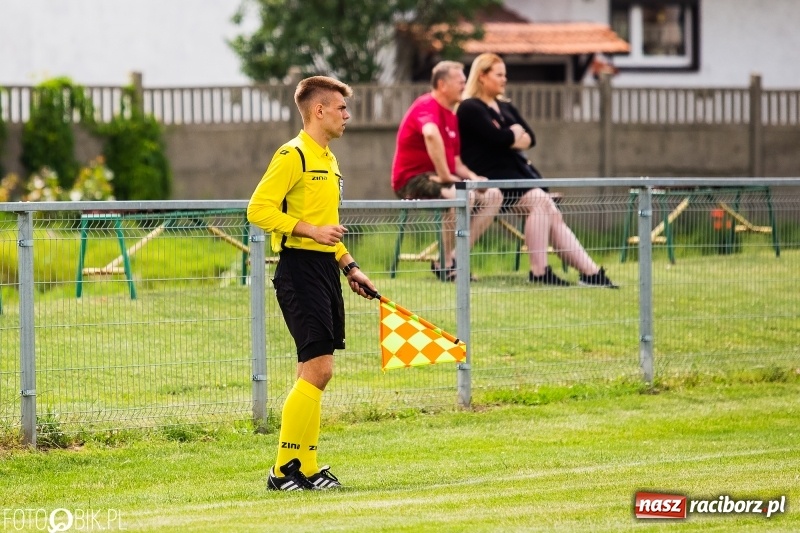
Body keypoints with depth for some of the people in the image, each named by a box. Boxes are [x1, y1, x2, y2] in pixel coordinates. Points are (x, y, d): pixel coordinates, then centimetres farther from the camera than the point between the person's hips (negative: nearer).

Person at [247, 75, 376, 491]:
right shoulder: (293, 156, -9)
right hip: (299, 269, -9)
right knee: (317, 369, -14)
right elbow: (258, 209, -16)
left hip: (326, 272, 9)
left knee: (313, 372, 9)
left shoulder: (328, 161, 20)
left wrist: (349, 266, 22)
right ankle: (283, 471, -11)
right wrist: (311, 231, -21)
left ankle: (306, 466, 12)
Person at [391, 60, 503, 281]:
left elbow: (455, 162, 23)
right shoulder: (427, 106, -12)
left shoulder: (452, 116, 19)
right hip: (413, 180, -10)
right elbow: (431, 134, -36)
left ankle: (455, 256, -3)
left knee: (493, 195, 2)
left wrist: (472, 177, 1)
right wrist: (444, 176, -33)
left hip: (438, 179, 10)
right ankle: (444, 264, -20)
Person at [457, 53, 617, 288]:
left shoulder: (505, 107, 23)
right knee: (540, 200, -27)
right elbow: (500, 138, -17)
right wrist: (516, 132, 3)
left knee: (553, 215, -6)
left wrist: (510, 137, -8)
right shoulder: (470, 108, -5)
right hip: (493, 175, -8)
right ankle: (539, 271, -25)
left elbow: (530, 138, 12)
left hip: (518, 171, 8)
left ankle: (591, 272, -11)